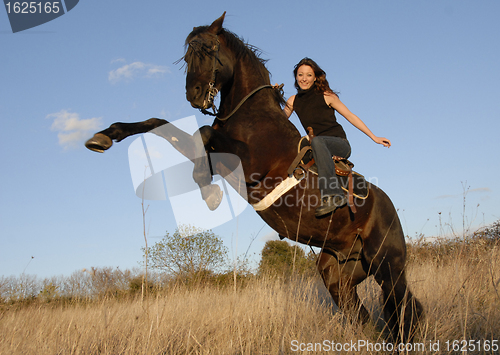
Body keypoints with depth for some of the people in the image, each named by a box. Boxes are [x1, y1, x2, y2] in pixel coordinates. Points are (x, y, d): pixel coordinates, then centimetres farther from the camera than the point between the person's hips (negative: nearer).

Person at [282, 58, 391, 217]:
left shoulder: (326, 96, -1)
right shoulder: (293, 101, 10)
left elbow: (350, 116, 1)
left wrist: (374, 137, -2)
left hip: (340, 145, -5)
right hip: (316, 147, 5)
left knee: (317, 141, -36)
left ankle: (332, 195, -51)